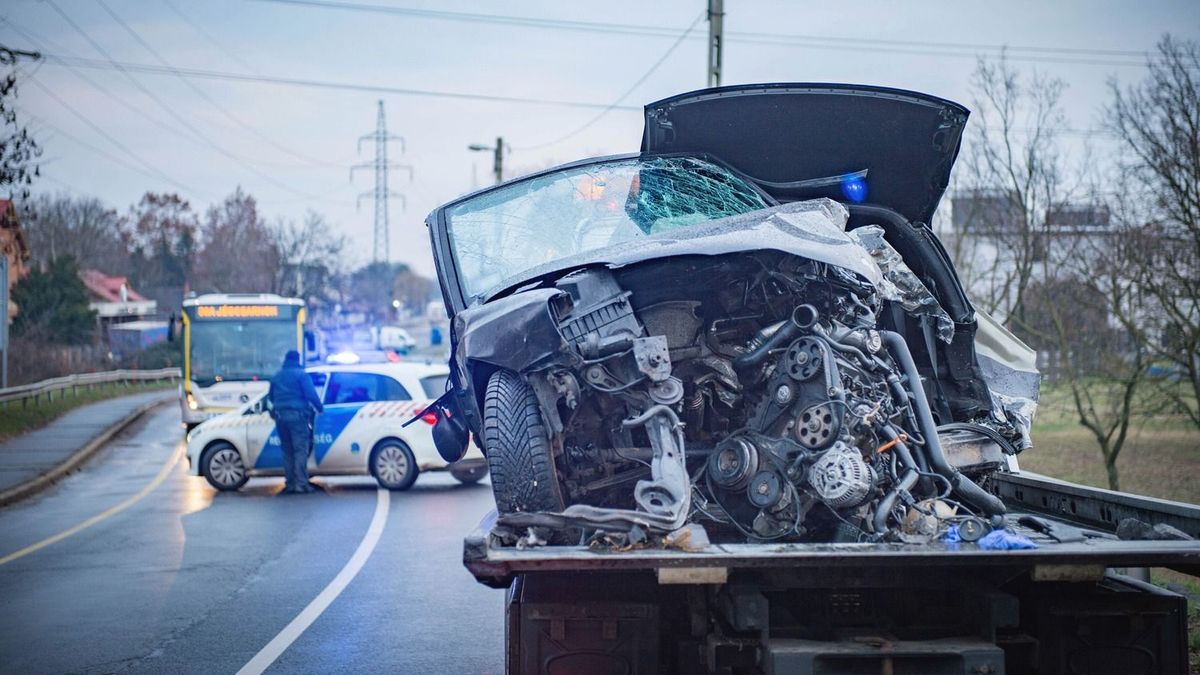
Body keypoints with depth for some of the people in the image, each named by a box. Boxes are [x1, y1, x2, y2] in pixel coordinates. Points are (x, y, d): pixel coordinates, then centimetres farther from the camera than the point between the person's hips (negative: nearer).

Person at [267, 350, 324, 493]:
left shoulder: (276, 377, 16)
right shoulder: (301, 374, -2)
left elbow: (271, 396, 25)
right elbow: (311, 394, -11)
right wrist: (319, 408, 1)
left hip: (280, 416, 5)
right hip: (297, 415, -5)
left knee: (287, 451, 11)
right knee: (300, 450, -7)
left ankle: (290, 483, 9)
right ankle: (301, 483, -15)